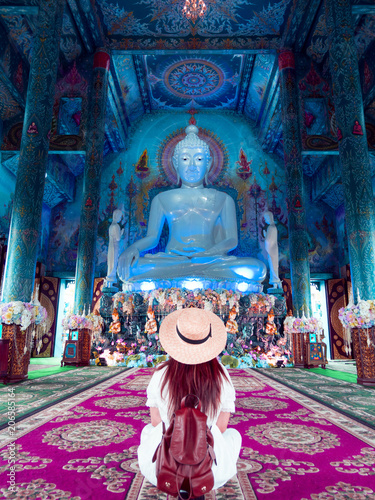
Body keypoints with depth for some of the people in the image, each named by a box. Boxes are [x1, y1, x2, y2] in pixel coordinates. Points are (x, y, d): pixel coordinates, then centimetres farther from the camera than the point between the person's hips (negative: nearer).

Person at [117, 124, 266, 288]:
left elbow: (232, 240, 6)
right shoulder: (162, 199, 16)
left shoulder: (223, 200, 14)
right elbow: (152, 237, 13)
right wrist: (133, 248, -12)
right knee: (130, 267, -31)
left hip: (210, 260, 1)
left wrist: (203, 254, -15)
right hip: (170, 259, -1)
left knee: (256, 268, -29)